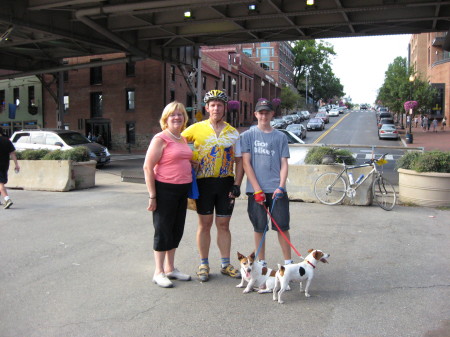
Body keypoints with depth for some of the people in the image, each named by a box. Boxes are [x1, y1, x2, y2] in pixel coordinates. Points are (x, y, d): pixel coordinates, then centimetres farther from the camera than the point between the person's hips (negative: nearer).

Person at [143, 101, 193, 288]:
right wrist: (152, 196, -17)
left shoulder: (183, 140, 12)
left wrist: (189, 191, 17)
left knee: (177, 230, 14)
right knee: (163, 230, 1)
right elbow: (148, 167, -14)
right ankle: (159, 272, 14)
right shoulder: (160, 139, -11)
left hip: (182, 190, 8)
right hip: (165, 190, -8)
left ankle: (170, 268, 28)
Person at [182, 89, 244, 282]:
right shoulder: (196, 129, 1)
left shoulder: (233, 133, 7)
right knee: (205, 224, 5)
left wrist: (237, 185, -2)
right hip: (204, 182, -2)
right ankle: (203, 265, 17)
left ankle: (225, 264, 20)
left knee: (223, 225, 8)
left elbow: (239, 161, 7)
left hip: (226, 182, 2)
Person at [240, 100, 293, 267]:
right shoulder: (248, 136, 4)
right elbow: (246, 163, -1)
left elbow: (284, 164, 7)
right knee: (259, 228, 6)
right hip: (256, 190, -1)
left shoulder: (280, 137, 10)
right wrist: (257, 190, -8)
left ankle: (288, 263, 13)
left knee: (282, 226, 0)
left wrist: (281, 187, -8)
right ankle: (261, 264, 19)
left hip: (276, 189, 1)